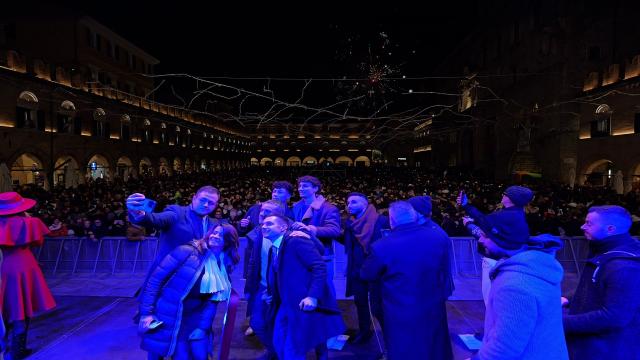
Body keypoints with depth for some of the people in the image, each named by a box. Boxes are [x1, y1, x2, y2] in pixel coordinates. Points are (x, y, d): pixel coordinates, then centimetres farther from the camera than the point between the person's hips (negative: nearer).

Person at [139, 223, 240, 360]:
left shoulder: (223, 268, 4)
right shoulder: (187, 251, -14)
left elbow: (212, 301, 4)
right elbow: (155, 279, -13)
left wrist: (202, 328, -4)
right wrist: (146, 312, -15)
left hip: (193, 319, 5)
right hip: (166, 317, -4)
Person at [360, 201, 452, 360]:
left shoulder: (381, 247, -25)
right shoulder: (439, 238, -10)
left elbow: (366, 275, -7)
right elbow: (443, 271, 6)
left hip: (402, 317, -4)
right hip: (434, 311, 4)